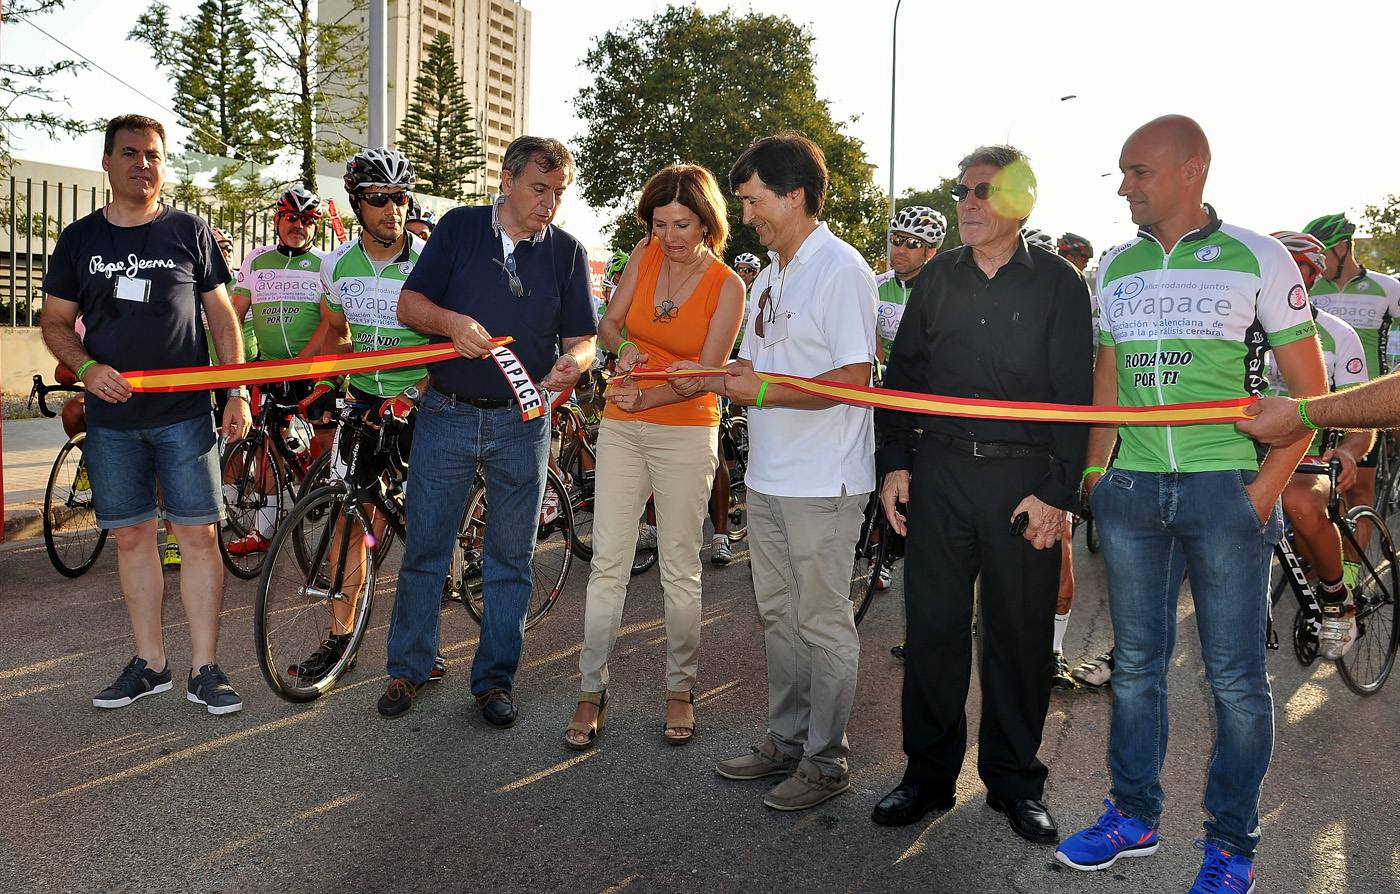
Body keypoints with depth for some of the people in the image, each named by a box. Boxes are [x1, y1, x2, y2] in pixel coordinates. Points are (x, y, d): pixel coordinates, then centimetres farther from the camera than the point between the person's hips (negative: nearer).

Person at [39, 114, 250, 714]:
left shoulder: (189, 231, 5)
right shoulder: (79, 238, 9)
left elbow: (221, 316, 6)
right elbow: (56, 323, 12)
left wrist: (238, 393, -2)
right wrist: (87, 368, -9)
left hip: (184, 415, -2)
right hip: (111, 417, 2)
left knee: (199, 535, -4)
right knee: (131, 537, 7)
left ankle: (204, 669, 4)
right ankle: (149, 663, 19)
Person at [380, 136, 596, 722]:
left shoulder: (568, 251, 5)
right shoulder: (459, 227, 2)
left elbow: (582, 338, 3)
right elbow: (408, 304, 0)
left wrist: (572, 363, -21)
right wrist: (451, 322, -22)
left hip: (522, 422, 1)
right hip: (446, 415, 0)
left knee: (511, 558, 7)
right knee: (424, 548, 6)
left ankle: (495, 679, 21)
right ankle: (407, 669, 22)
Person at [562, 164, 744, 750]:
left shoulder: (727, 286, -8)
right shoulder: (645, 255, 2)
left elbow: (707, 372, -12)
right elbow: (609, 322, 7)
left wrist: (647, 399, -27)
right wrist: (624, 346, -17)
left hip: (686, 435, -3)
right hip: (622, 430, 3)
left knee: (680, 569, 5)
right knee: (608, 563, 3)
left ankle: (679, 690, 21)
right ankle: (591, 692, 13)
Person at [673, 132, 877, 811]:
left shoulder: (840, 269, -13)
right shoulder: (770, 275, 15)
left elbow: (853, 378, -20)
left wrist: (763, 391, -19)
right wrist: (707, 377, 2)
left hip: (823, 482, -9)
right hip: (767, 475, 9)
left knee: (822, 623, 2)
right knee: (778, 614, 16)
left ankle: (826, 760, 16)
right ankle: (785, 741, 30)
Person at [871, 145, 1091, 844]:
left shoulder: (1057, 283, 1)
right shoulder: (937, 279, 11)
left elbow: (1074, 392, -4)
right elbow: (902, 373, 14)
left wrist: (1057, 491, -10)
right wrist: (895, 462, 5)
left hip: (1024, 478, -3)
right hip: (939, 471, 3)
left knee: (1018, 629, 5)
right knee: (932, 623, 6)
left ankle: (1014, 780, 22)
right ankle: (928, 771, 20)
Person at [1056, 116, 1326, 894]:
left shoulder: (1259, 259, -2)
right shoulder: (1116, 267, 11)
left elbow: (1311, 390, -2)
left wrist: (1265, 489, -10)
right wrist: (1094, 469, 8)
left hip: (1227, 490, -4)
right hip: (1132, 487, 4)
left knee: (1236, 676, 4)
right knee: (1135, 662, 12)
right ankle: (1134, 816, 27)